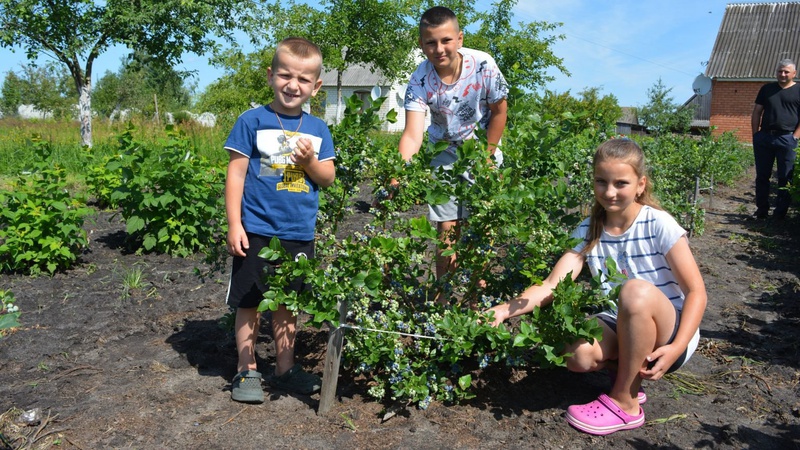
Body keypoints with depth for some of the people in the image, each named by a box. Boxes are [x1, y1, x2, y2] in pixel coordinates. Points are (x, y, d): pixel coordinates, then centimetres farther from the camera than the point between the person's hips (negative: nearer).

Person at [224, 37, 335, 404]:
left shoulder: (318, 129, 8)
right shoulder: (253, 121, -4)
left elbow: (328, 179, 8)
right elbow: (236, 173, -5)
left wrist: (310, 160, -13)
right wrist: (234, 224, -9)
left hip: (299, 234, 4)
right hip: (256, 232, -3)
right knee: (249, 302, 5)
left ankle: (285, 368, 28)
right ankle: (246, 371, 20)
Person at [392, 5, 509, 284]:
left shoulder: (483, 65, -23)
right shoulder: (420, 80, -22)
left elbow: (499, 111, -8)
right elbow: (413, 134, -32)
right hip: (444, 152, 1)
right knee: (447, 227, 0)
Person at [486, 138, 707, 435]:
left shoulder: (659, 225, -13)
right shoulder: (588, 231, -4)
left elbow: (696, 291, -12)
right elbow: (553, 285, -15)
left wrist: (677, 348, -25)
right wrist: (505, 310, -31)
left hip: (670, 330, -2)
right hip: (620, 329, 3)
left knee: (636, 290, -36)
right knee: (578, 354, -31)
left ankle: (625, 402, -16)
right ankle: (630, 373, 6)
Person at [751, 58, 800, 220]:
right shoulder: (767, 89, 13)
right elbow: (756, 112, 14)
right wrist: (755, 134, 5)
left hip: (787, 139, -3)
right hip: (764, 138, 3)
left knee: (785, 178, 1)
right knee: (762, 176, 6)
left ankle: (780, 212, 8)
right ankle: (761, 210, 15)